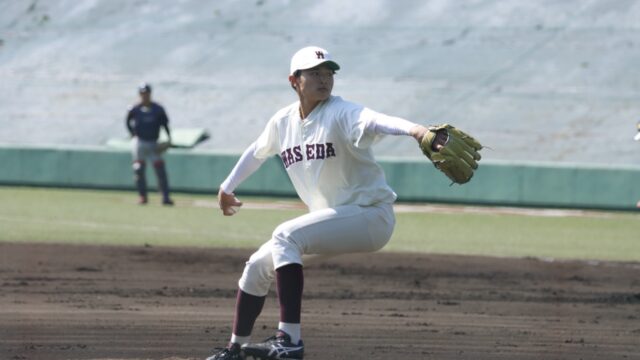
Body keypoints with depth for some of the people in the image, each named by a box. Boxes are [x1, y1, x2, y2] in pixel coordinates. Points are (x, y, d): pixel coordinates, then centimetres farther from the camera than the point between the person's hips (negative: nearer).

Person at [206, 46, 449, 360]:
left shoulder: (341, 114, -18)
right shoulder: (283, 122, 4)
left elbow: (375, 121, -40)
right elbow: (257, 152, 25)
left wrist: (414, 129, -60)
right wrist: (227, 187, 37)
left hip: (370, 214, -8)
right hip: (330, 219, 8)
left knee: (285, 237, -29)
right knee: (257, 267, 10)